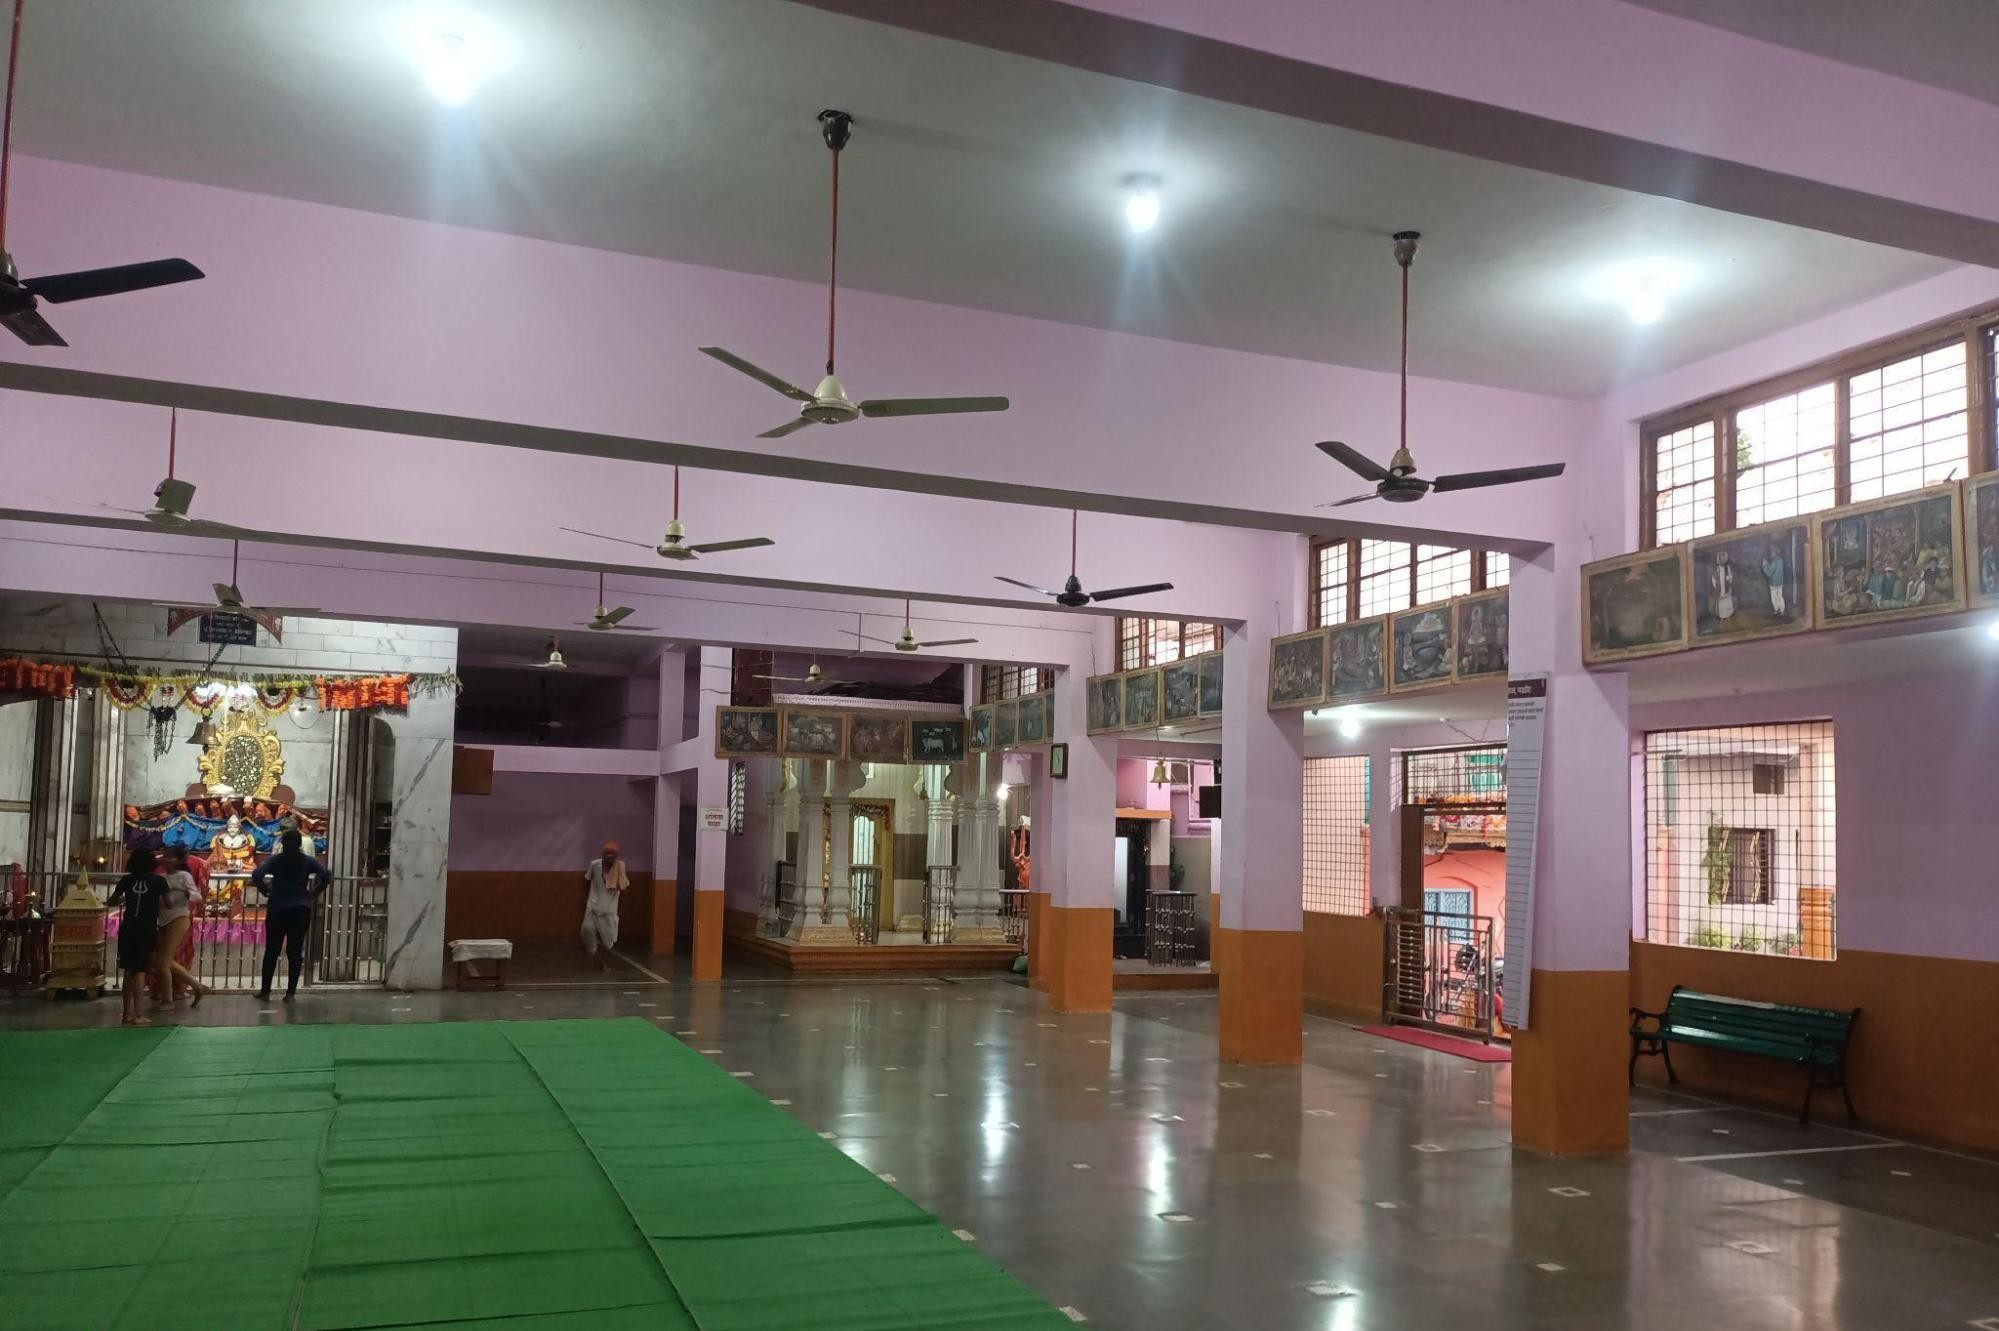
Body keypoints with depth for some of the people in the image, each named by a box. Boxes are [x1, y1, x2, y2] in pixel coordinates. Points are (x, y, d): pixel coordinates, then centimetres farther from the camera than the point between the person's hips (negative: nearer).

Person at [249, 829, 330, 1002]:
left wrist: (266, 892, -1)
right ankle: (291, 993, 5)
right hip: (301, 910, 1)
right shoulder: (308, 861, 3)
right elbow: (327, 877, -7)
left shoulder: (275, 860, -2)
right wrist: (312, 894, 3)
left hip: (278, 909, -1)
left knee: (271, 951, 9)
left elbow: (256, 876, -16)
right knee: (295, 951, 5)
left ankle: (265, 991, 13)